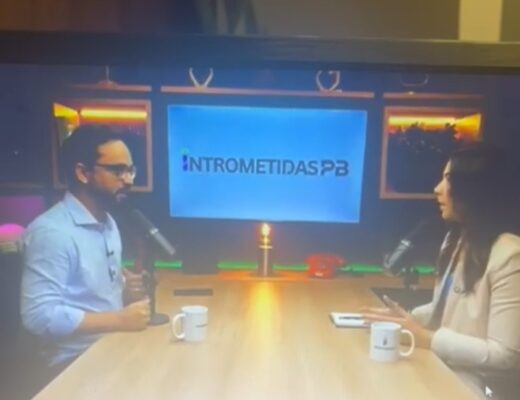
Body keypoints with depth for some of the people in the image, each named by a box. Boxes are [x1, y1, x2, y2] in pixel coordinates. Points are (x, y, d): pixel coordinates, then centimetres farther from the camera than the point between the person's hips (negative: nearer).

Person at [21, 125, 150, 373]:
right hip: (78, 363, -8)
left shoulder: (107, 222, 9)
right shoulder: (51, 231, -19)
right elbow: (39, 315, -24)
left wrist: (125, 291, -3)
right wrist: (120, 320, -23)